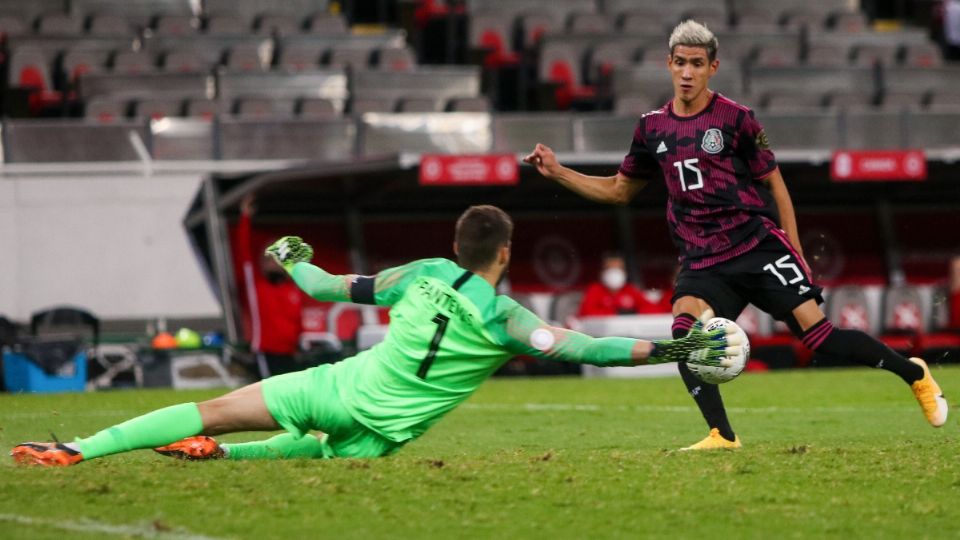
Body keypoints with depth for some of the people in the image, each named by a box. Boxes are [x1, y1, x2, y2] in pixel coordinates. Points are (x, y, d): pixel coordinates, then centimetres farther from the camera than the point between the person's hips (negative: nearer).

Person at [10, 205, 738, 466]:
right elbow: (580, 348, -13)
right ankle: (225, 453, 0)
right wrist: (670, 348, -11)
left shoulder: (421, 274, 4)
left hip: (339, 386, 2)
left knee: (216, 410, 4)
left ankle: (78, 450, -2)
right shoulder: (505, 318, -5)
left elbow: (330, 288, 13)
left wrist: (293, 260, 34)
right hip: (377, 433, -2)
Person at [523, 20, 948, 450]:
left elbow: (775, 185, 4)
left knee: (816, 332, -11)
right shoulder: (652, 127, 9)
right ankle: (722, 435, -27)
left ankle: (914, 374, 10)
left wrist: (796, 253, 0)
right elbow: (620, 190, 21)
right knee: (685, 328, -26)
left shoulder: (735, 119, -2)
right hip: (702, 263, 4)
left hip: (758, 246, -3)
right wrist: (558, 172, 11)